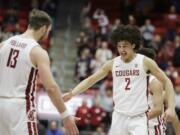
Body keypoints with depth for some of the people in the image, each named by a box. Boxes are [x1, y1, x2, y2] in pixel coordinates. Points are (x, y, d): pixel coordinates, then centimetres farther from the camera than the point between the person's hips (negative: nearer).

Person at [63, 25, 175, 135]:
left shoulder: (145, 62, -4)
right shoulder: (112, 64, 3)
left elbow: (166, 81, 1)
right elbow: (90, 80, 7)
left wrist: (171, 107, -9)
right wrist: (72, 93, -7)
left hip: (138, 118, -3)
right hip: (119, 117, 3)